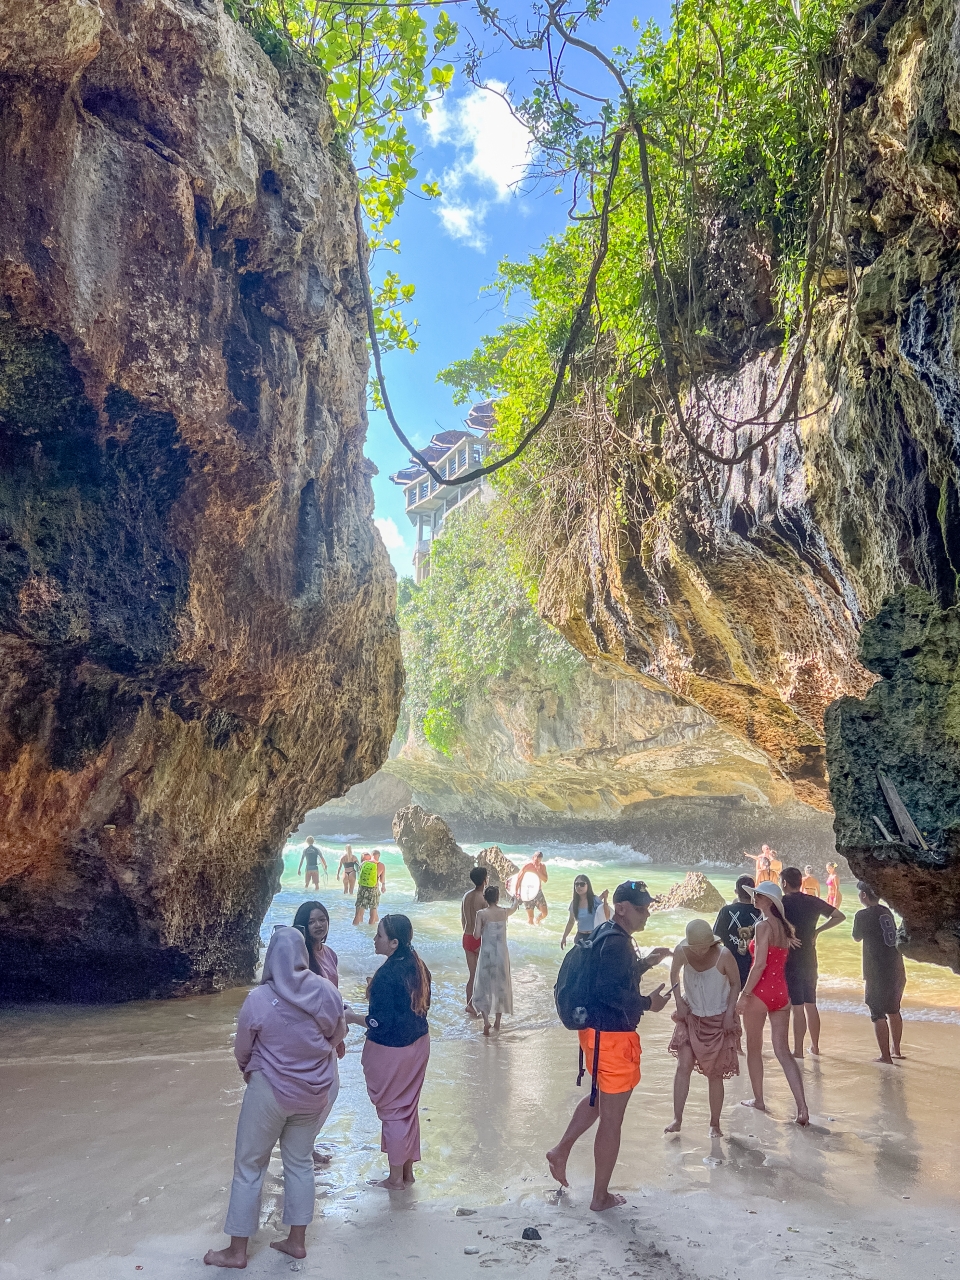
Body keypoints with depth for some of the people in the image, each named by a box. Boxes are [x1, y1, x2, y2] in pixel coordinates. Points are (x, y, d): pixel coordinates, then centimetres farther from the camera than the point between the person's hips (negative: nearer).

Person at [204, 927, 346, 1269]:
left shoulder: (258, 999, -21)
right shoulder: (327, 991, -14)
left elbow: (241, 1051, -5)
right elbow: (337, 1036, 3)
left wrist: (248, 1069, 17)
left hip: (269, 1091, -3)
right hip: (314, 1091, 3)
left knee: (249, 1166, 15)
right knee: (300, 1162, 21)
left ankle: (237, 1251, 26)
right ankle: (297, 1240, 32)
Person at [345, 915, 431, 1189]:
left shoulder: (387, 975, -26)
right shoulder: (418, 966, -3)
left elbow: (379, 1022, -23)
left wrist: (351, 1017, -8)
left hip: (391, 1051, -7)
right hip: (418, 1044, 8)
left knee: (392, 1110, 11)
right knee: (409, 1107, 20)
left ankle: (396, 1177, 26)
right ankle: (408, 1171, 33)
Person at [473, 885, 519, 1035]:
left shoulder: (481, 914, -11)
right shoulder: (505, 912, -1)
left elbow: (476, 935, -12)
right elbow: (513, 909, 23)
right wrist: (517, 902, 45)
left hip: (487, 953, -3)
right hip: (502, 953, 3)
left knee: (484, 986, 8)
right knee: (501, 986, 16)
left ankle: (486, 1021, -6)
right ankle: (497, 1022, 24)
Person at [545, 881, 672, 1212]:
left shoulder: (607, 935, 7)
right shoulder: (616, 943, -24)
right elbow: (611, 992, -30)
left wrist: (645, 963, 12)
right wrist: (648, 1003, -18)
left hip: (596, 1030, 10)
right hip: (613, 1036, -10)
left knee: (599, 1098, 30)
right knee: (611, 1119, 7)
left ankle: (561, 1151, 37)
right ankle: (601, 1197, 22)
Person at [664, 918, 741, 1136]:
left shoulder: (723, 955, -23)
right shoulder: (681, 951, -17)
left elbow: (735, 983, -8)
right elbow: (674, 974, 2)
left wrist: (729, 1013, -12)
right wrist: (679, 1001, -6)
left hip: (718, 1020, -2)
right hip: (690, 1016, 2)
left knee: (714, 1073, 6)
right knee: (683, 1065, -5)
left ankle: (715, 1124, 21)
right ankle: (677, 1119, 4)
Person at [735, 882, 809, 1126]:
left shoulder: (763, 926, -15)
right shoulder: (784, 926, 8)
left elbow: (759, 965, -19)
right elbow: (781, 960, 12)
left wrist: (744, 995, -16)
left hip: (760, 991, -6)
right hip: (781, 992, 7)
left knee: (754, 1048, 12)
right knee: (783, 1051, 7)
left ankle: (758, 1100, 23)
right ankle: (802, 1108, -2)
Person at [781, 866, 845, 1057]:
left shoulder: (783, 903, -13)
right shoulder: (814, 902, 4)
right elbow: (840, 916, 12)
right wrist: (818, 930, 11)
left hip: (791, 960, -6)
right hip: (810, 960, 6)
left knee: (797, 1007, -2)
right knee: (811, 1004, 16)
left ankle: (798, 1051, 5)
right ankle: (815, 1047, 25)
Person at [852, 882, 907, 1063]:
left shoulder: (863, 915, -13)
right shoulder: (887, 912, 6)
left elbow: (857, 938, 3)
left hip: (877, 973, -7)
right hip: (897, 970, 7)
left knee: (878, 1015, 2)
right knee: (893, 1011, 21)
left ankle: (886, 1057, 3)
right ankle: (896, 1050, 32)